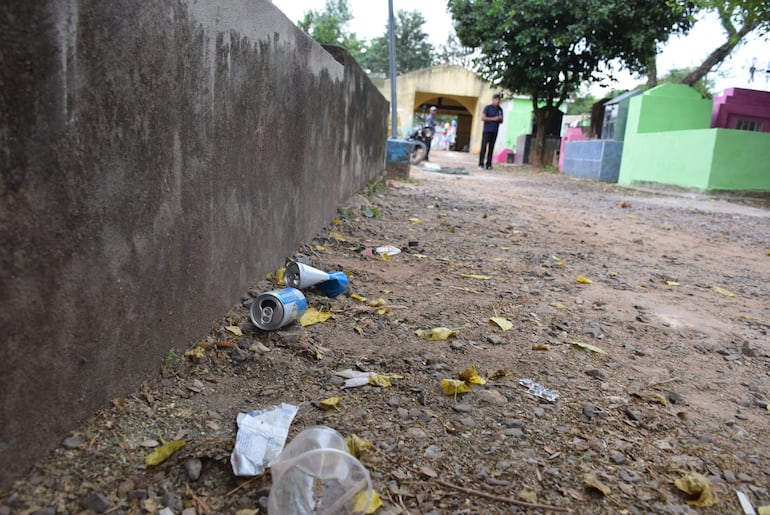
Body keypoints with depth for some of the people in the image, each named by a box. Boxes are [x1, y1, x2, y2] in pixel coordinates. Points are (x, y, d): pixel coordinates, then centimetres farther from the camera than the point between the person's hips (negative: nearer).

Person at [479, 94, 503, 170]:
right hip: (487, 131, -5)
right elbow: (483, 118, -9)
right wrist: (493, 119, -13)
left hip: (495, 131, 5)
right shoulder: (488, 108, 0)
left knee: (491, 148, 3)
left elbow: (501, 121, 22)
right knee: (484, 147, -7)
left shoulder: (500, 109, 15)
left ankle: (489, 165, 3)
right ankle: (481, 164, -6)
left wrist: (500, 119, -3)